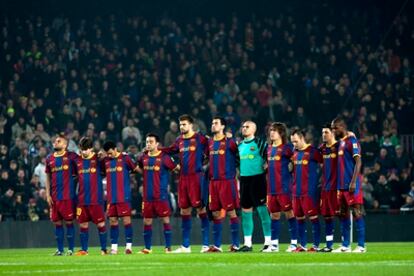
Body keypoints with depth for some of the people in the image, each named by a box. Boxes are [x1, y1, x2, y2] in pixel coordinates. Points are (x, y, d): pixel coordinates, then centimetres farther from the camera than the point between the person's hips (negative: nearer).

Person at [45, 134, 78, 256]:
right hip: (54, 197, 4)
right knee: (57, 223, 5)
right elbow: (48, 178, 15)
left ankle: (71, 249, 4)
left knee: (69, 222, -2)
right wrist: (48, 195, 9)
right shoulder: (49, 159, 11)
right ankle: (60, 249, 11)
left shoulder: (71, 156, -2)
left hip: (68, 195, -4)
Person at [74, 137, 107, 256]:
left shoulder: (98, 159, -2)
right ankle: (84, 249, 12)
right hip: (82, 200, 3)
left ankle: (104, 249, 7)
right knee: (83, 225, 5)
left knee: (100, 224, 0)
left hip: (96, 199, -3)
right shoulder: (78, 161, 7)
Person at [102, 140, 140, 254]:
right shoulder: (105, 160, 10)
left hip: (124, 196, -5)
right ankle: (114, 246, 7)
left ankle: (129, 245, -1)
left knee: (126, 219, -4)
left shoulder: (125, 158, -3)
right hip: (111, 197, 5)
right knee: (112, 221, 4)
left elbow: (136, 169, -3)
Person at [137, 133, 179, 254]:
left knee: (165, 220, -1)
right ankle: (147, 248, 14)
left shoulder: (163, 157, -7)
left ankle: (168, 247, 5)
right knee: (147, 221, 6)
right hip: (147, 196, 5)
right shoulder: (144, 158, 8)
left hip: (161, 196, -5)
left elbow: (176, 168, -4)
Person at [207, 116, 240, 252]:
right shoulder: (210, 142, 13)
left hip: (227, 180, -6)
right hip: (213, 181, 6)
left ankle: (235, 244, -1)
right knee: (216, 213, 6)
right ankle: (217, 245, 9)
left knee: (231, 211, -4)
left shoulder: (229, 142, -4)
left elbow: (238, 158, 0)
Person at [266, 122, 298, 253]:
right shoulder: (269, 148, 14)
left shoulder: (287, 148, -7)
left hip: (284, 187, -7)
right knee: (274, 215, 9)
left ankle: (294, 242, 2)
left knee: (289, 213, -2)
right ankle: (274, 244, 13)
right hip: (271, 188, 7)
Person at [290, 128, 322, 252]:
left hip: (309, 191, -7)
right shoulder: (294, 153, 14)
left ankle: (316, 245, -2)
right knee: (299, 218, 8)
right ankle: (302, 245, 14)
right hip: (296, 190, 7)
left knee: (313, 217, -5)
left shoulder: (312, 151, -7)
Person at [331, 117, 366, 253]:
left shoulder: (352, 141, -9)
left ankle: (361, 246, -6)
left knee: (357, 213, -7)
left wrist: (353, 182, -21)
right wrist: (338, 185, 19)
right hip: (342, 185, 9)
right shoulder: (340, 142, 17)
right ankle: (345, 245, 13)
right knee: (343, 214, 9)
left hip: (351, 185, -9)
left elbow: (358, 162, -15)